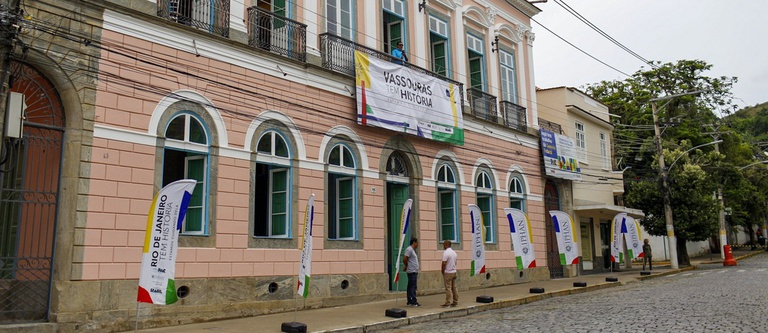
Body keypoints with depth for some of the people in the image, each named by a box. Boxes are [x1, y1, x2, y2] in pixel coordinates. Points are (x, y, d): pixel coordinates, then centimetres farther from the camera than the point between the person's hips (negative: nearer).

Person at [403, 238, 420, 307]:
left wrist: (406, 266, 13)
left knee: (410, 287, 11)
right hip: (412, 271, -10)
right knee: (413, 287, -10)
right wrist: (406, 266, -5)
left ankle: (410, 301, 14)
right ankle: (413, 302, -11)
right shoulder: (409, 249, -12)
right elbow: (404, 259, -20)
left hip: (414, 271, 10)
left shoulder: (413, 250, 20)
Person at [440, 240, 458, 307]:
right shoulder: (454, 252, 12)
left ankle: (447, 303, -5)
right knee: (454, 287, 11)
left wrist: (442, 271, -7)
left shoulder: (446, 252, -16)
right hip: (454, 271, 8)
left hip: (448, 273, -8)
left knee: (448, 288, -6)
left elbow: (444, 263, -20)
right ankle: (455, 302, 14)